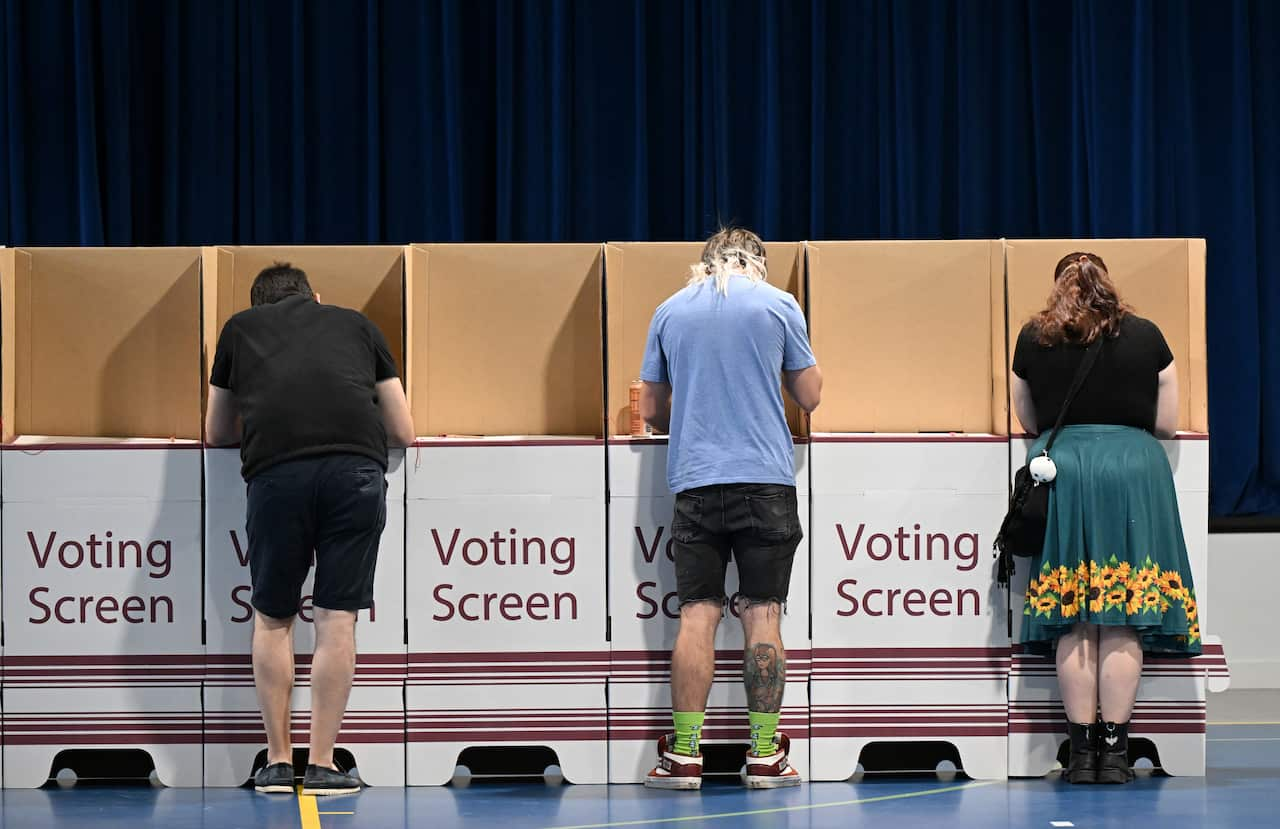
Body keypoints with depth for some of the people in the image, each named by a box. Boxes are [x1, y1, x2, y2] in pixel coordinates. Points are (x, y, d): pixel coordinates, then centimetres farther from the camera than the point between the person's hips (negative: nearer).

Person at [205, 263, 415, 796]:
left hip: (277, 471, 0)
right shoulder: (356, 324, 29)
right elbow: (403, 432, 30)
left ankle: (278, 763, 15)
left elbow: (217, 434, 38)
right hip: (357, 467, 0)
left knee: (272, 617, 15)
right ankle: (322, 767, 8)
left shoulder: (240, 328, 29)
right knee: (338, 619, 8)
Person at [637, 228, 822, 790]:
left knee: (697, 615, 1)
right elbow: (809, 397, 10)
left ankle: (685, 755, -2)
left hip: (695, 482, 2)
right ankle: (764, 757, 2)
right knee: (762, 615, 1)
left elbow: (651, 410, 16)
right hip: (767, 478, -2)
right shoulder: (778, 305, 3)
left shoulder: (670, 311, 10)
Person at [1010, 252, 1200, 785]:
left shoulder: (1033, 339, 6)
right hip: (1132, 472, -1)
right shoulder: (1146, 336, 5)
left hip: (1061, 471, 1)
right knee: (1123, 622, 0)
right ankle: (1115, 752, -1)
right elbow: (1167, 423, 9)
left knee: (1072, 623, 3)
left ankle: (1082, 751, 3)